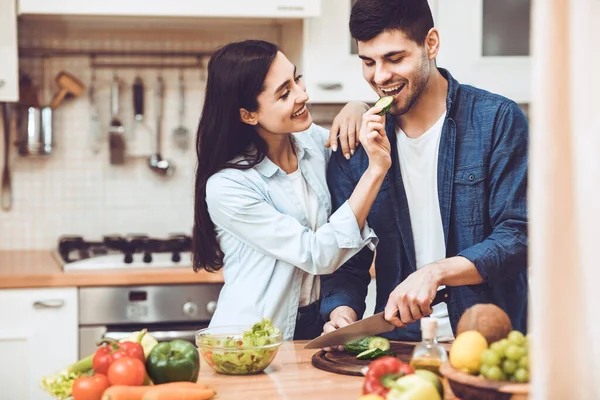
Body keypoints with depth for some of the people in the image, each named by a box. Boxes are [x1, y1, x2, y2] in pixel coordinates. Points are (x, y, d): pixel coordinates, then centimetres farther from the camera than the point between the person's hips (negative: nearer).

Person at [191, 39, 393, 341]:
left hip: (318, 326, 5)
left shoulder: (313, 140, 0)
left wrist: (358, 112, -3)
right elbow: (319, 255, -19)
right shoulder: (226, 186, -18)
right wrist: (377, 169, -23)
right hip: (254, 339, -4)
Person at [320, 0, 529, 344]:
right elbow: (348, 260, 11)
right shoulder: (356, 146, 8)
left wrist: (436, 272, -19)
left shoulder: (498, 120, -1)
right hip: (398, 343, 3)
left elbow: (517, 238, -6)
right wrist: (342, 311, -9)